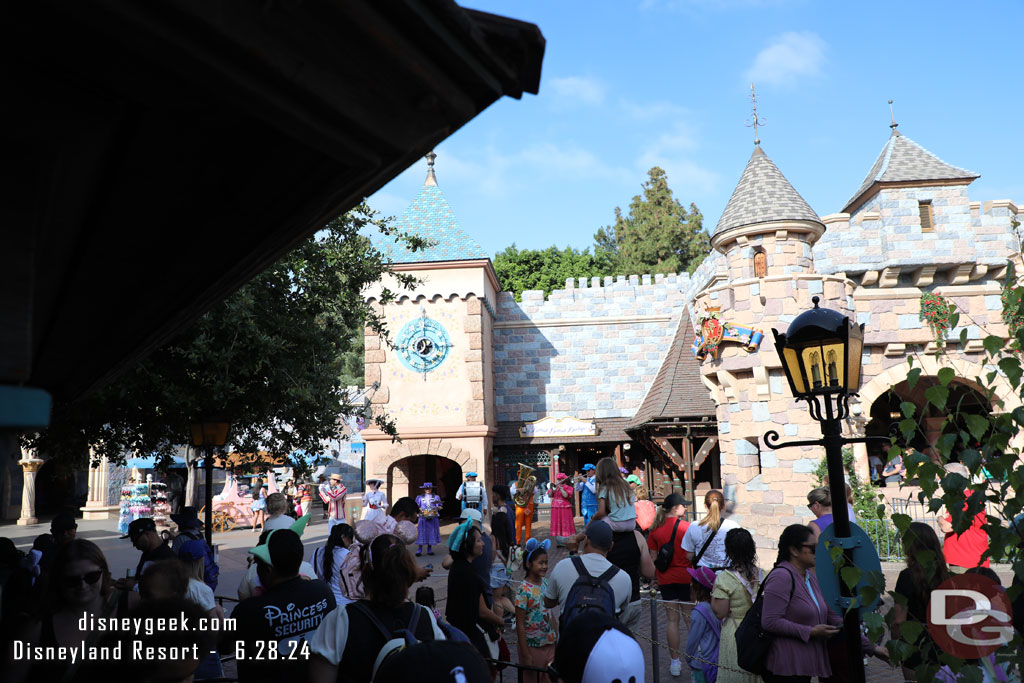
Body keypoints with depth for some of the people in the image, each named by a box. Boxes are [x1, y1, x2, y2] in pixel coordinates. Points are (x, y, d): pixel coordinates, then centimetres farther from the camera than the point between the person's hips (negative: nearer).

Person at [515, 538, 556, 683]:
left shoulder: (545, 584, 2)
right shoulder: (524, 590, -18)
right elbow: (520, 625, -15)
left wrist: (557, 639, 11)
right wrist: (526, 655, -14)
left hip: (549, 644, 6)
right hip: (532, 647, -6)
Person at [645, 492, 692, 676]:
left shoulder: (655, 529, -1)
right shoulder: (687, 527, -10)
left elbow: (653, 557, 3)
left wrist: (655, 578, 13)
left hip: (666, 578, 3)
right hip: (686, 577, -3)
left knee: (672, 619, 8)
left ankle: (675, 662, 12)